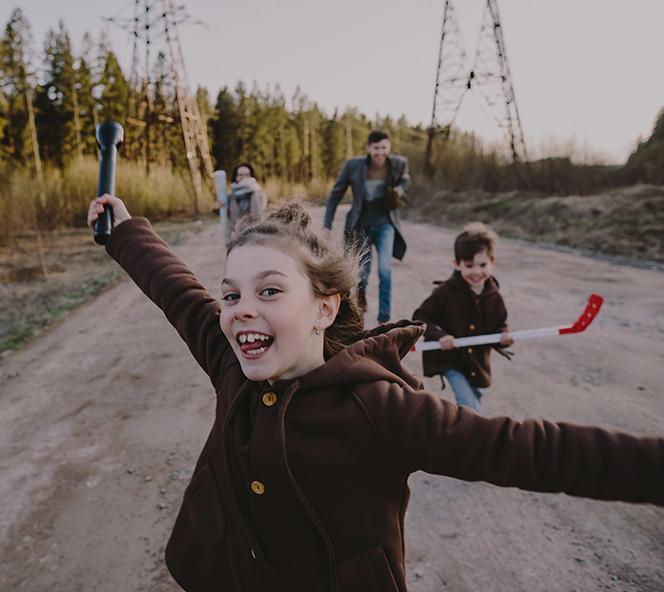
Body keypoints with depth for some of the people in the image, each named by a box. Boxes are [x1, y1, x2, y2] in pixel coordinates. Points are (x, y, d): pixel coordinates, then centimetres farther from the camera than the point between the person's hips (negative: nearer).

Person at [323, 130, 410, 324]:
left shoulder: (399, 163, -10)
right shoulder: (352, 165, -14)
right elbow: (335, 194, -3)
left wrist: (398, 190, -10)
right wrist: (327, 226, -3)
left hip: (385, 223, 0)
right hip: (360, 224, 0)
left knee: (385, 270, -15)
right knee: (361, 274, 4)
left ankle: (384, 319, -3)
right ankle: (361, 295, 41)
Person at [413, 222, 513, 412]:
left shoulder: (493, 297, -4)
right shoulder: (446, 291, -17)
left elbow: (500, 325, 10)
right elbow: (420, 317, -13)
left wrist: (503, 336, -13)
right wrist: (439, 335, -27)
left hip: (477, 363, 5)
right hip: (448, 358, -5)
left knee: (472, 403, 23)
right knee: (470, 409, -16)